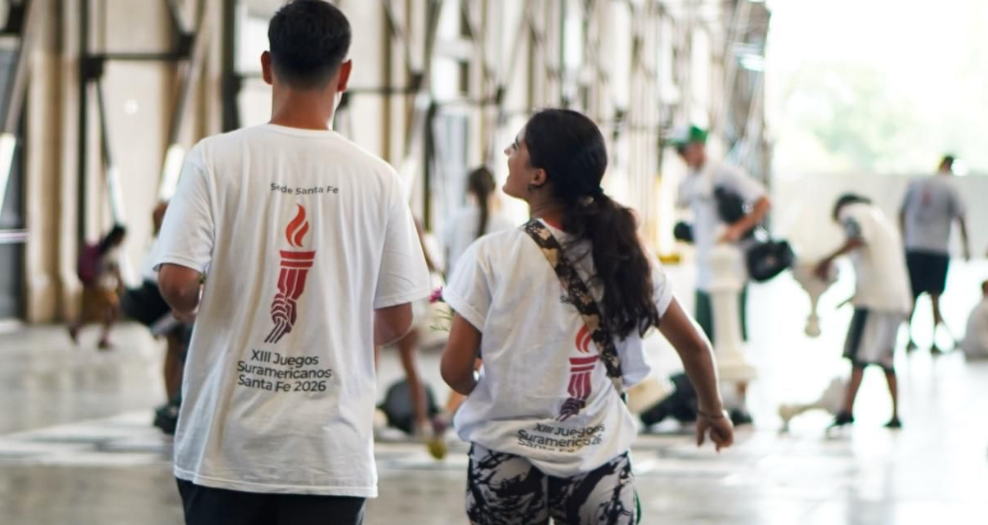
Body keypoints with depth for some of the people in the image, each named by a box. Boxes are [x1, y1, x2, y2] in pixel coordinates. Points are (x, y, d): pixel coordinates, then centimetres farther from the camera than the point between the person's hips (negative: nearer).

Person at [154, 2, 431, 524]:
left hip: (228, 443, 0)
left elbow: (176, 283, -14)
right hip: (332, 449, 0)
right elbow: (397, 320, 3)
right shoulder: (376, 178, -2)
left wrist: (194, 309, 9)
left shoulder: (216, 159, -6)